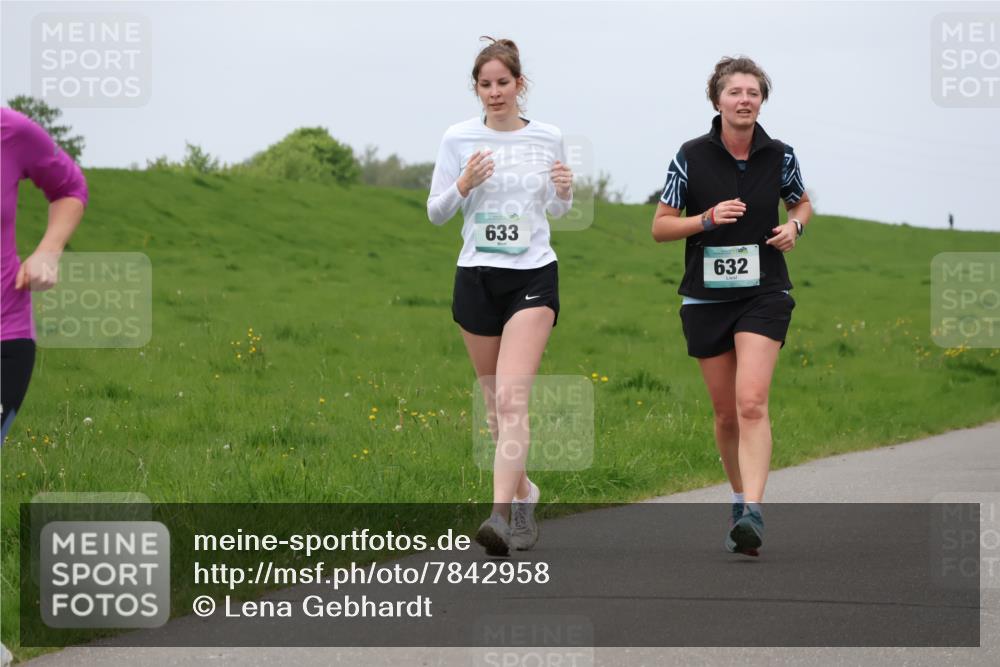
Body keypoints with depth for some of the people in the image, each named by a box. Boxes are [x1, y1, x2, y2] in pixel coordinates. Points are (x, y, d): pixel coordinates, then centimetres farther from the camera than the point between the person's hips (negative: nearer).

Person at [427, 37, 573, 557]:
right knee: (495, 401, 10)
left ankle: (500, 514, -24)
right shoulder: (459, 139, 1)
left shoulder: (548, 139, 4)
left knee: (512, 397, -17)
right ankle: (522, 493, 32)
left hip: (533, 277, -2)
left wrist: (565, 192, -5)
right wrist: (462, 186, -14)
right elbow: (435, 213, 5)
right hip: (477, 277, 2)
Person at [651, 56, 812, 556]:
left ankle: (752, 513, -26)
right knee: (726, 413, 8)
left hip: (764, 294, -1)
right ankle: (739, 499, 30)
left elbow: (801, 203, 19)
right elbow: (660, 227, 0)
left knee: (752, 403, -19)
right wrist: (708, 219, -17)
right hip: (706, 297, 1)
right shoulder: (692, 156, -4)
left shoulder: (779, 155, -1)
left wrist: (794, 226, -4)